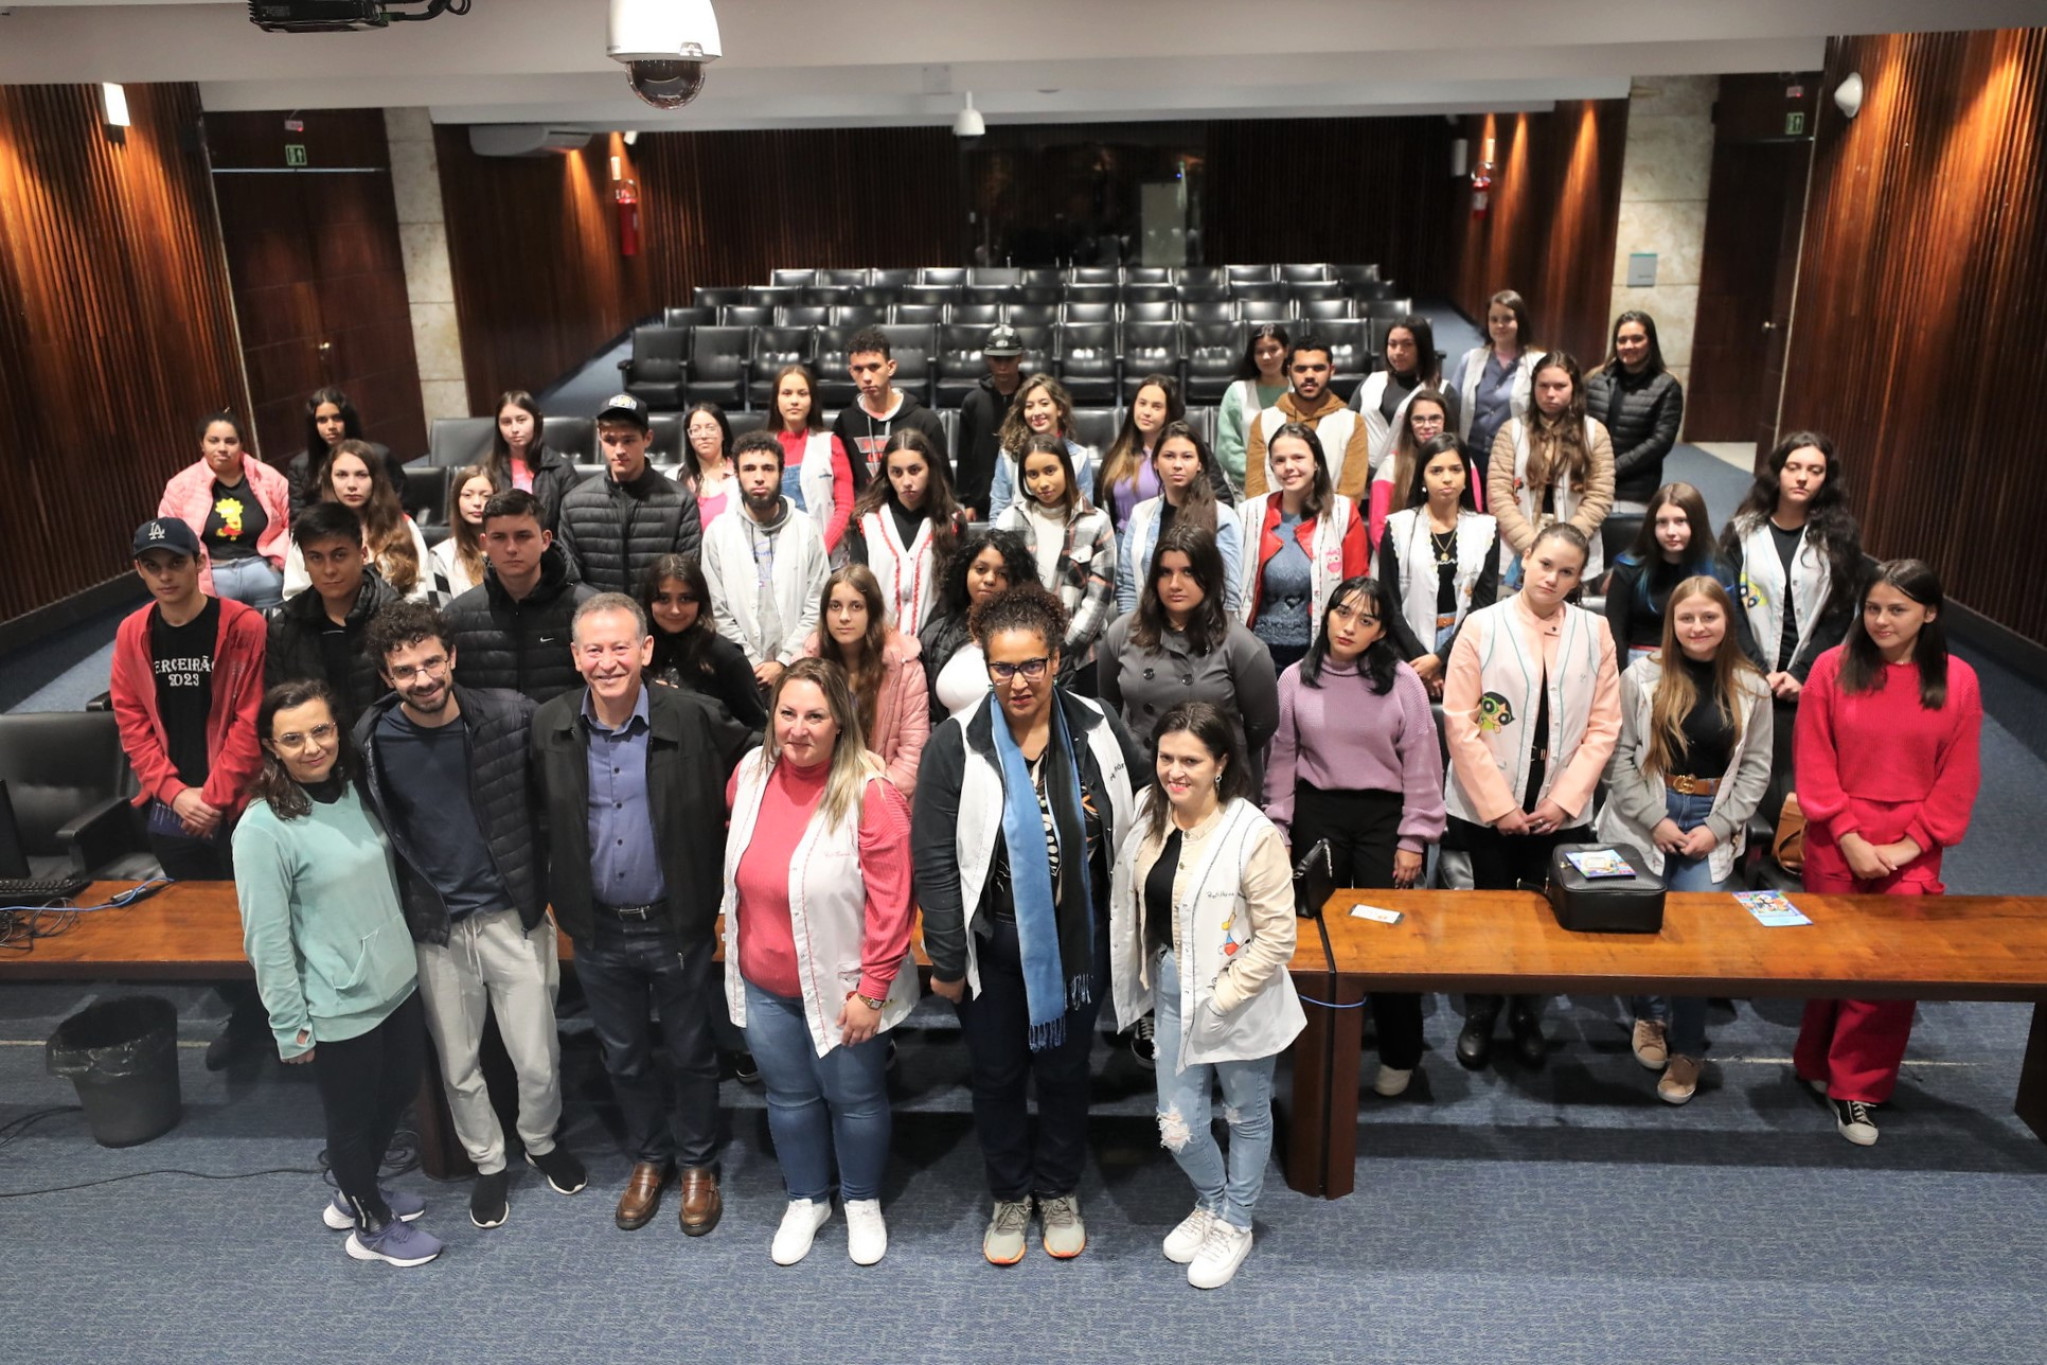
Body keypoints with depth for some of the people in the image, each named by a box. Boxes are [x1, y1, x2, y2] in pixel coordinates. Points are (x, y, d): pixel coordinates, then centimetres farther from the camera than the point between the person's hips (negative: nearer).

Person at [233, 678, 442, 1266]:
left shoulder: (353, 789, -2)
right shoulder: (263, 828, -22)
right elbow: (267, 940, -18)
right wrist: (291, 1026, -14)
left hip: (397, 984, 7)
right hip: (338, 1008, -7)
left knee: (398, 1094, 24)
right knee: (353, 1118, 14)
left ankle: (354, 1192, 48)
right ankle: (372, 1225, 38)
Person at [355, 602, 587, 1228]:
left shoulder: (511, 716, -13)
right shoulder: (372, 741, -10)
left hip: (514, 916, -1)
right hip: (436, 929, 1)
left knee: (538, 1061, 7)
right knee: (458, 1066, 16)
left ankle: (541, 1139, 39)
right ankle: (488, 1162, 42)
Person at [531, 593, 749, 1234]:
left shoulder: (693, 718, -17)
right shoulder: (549, 726, -6)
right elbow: (541, 819, 6)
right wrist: (562, 902, 3)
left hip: (677, 923, -3)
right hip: (598, 930, 3)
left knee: (690, 1053, 16)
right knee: (624, 1056, 21)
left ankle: (697, 1164, 39)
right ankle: (648, 1157, 44)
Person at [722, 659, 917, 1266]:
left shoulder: (870, 794, -22)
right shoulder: (751, 772, -5)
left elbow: (891, 904, -19)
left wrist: (872, 990, -17)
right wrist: (737, 938, 16)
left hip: (840, 986, -4)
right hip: (764, 983, 5)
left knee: (853, 1097, 14)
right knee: (788, 1095, 20)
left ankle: (863, 1202, 39)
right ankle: (806, 1199, 43)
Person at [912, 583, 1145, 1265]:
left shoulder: (1097, 729, -8)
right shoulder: (958, 744, -14)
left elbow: (1141, 815, 6)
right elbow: (934, 862, -11)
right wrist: (947, 961, -10)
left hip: (1076, 937, 2)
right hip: (992, 941, -1)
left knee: (1065, 1069, 19)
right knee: (997, 1074, 16)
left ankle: (1059, 1192, 42)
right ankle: (1010, 1197, 39)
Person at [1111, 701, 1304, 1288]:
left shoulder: (1253, 835, -25)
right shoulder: (1148, 811, -6)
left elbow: (1277, 938, -19)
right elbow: (1129, 900, 10)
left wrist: (1220, 998, -18)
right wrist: (1145, 980, 8)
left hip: (1239, 1001, -4)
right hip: (1174, 992, 5)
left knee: (1246, 1116, 18)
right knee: (1178, 1127, 10)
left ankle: (1235, 1223, 43)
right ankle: (1211, 1201, 42)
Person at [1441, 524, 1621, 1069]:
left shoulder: (1595, 631, 2)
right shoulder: (1482, 626, -5)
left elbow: (1603, 726, 1)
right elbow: (1460, 723, -8)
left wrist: (1564, 800, -8)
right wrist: (1499, 806, -11)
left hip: (1560, 811, 2)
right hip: (1488, 808, -2)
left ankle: (1528, 1016, 30)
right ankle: (1479, 1017, 27)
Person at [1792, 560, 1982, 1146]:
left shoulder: (1957, 681, -1)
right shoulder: (1833, 668, -4)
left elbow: (1958, 779, 0)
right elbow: (1814, 764, -5)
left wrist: (1910, 844, -8)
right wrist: (1851, 839, -10)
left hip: (1910, 855, 1)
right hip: (1837, 846, 0)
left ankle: (1857, 1087, 11)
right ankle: (1819, 1064, 27)